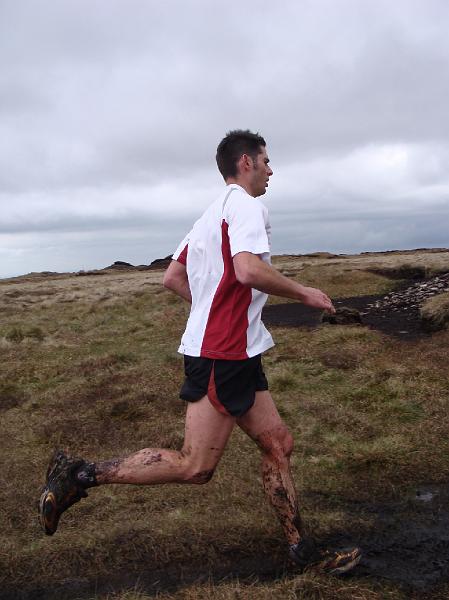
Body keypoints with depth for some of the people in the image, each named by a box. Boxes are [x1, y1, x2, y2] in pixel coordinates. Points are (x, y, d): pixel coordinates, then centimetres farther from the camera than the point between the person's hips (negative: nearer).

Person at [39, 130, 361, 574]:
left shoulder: (213, 212, 21)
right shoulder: (244, 204, -9)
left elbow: (172, 278, 21)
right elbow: (248, 270, -26)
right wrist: (303, 293, -12)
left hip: (235, 354, 11)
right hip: (222, 354, -11)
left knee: (278, 444, 11)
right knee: (195, 467, -6)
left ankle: (302, 551, 20)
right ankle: (81, 475, 2)